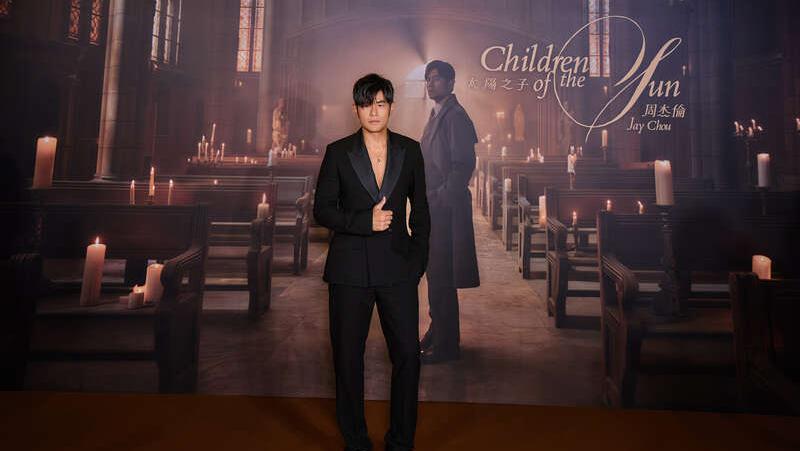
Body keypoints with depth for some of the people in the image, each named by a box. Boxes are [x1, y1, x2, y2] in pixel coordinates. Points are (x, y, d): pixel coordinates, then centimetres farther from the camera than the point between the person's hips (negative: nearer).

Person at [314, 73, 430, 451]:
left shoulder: (409, 150, 6)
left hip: (398, 267, 1)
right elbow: (322, 209, 1)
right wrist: (365, 221, -14)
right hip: (350, 269, -1)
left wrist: (419, 259, 4)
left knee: (408, 354, 1)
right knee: (348, 357, 7)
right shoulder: (338, 152, 2)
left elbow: (420, 209, 10)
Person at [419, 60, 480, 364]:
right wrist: (424, 197, 16)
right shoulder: (436, 115, 19)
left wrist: (440, 198, -19)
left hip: (446, 207, -10)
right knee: (435, 272, 15)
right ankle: (439, 331, 29)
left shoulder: (456, 116, -11)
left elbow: (464, 165, -18)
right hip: (432, 206, 10)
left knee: (441, 276, -5)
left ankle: (446, 344, 5)